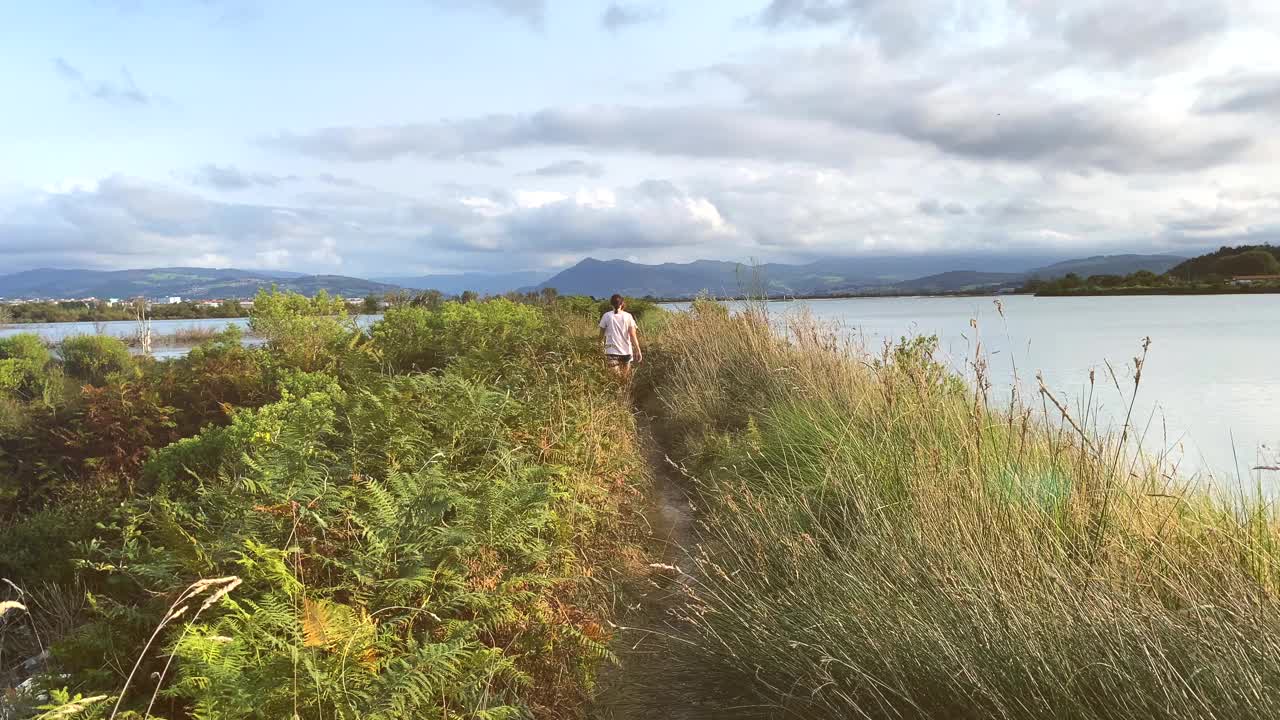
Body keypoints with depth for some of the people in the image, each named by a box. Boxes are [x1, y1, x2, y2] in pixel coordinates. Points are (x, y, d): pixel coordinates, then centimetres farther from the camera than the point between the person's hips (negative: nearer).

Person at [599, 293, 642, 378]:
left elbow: (601, 335, 4)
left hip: (612, 352, -1)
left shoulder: (606, 316, -1)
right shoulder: (628, 316, -1)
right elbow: (633, 335, -5)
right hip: (626, 351, 1)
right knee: (626, 379, 14)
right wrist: (638, 350, -2)